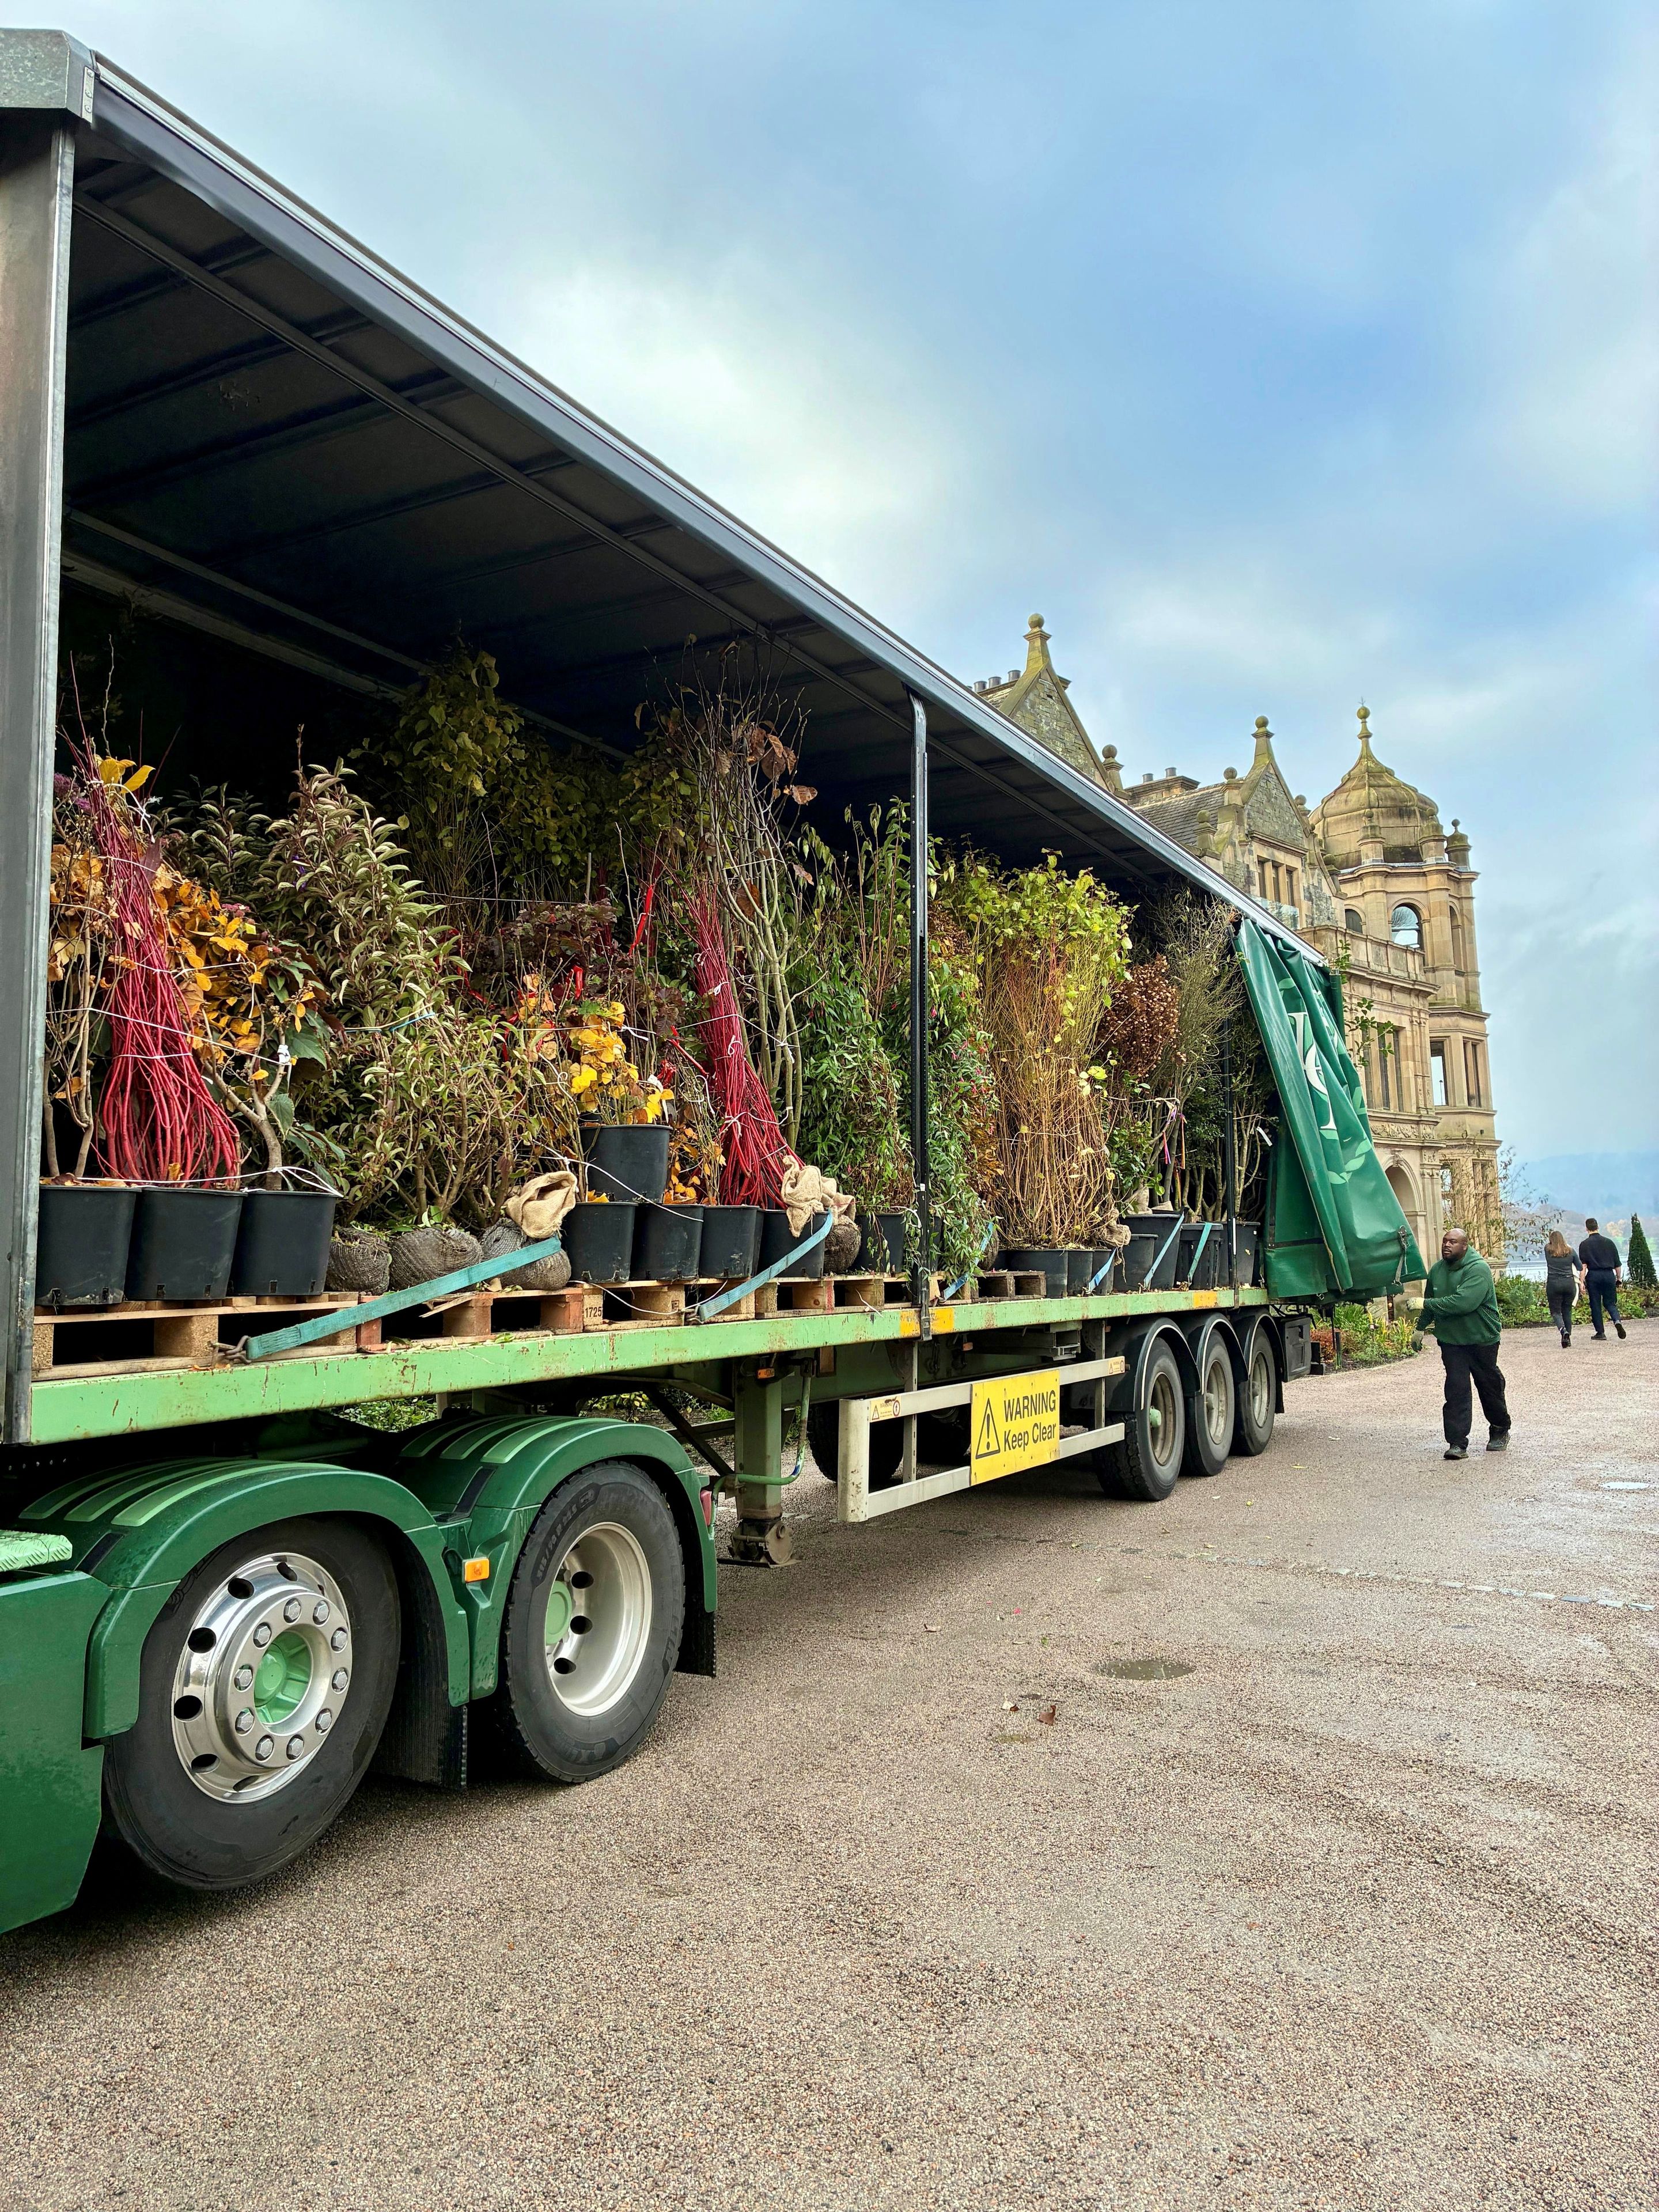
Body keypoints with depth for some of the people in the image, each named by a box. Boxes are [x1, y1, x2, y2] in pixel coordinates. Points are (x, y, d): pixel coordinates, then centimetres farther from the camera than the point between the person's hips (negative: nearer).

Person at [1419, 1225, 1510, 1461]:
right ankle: (1457, 1443, -9)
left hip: (1482, 1339, -4)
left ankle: (1500, 1432, 35)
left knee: (1490, 1386, 12)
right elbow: (1431, 1304, 20)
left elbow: (1463, 1302, -31)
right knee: (1456, 1388, -7)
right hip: (1451, 1341, 4)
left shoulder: (1478, 1270, -19)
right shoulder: (1437, 1270, 4)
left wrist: (1426, 1304, -28)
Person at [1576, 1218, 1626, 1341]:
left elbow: (1583, 1265, -7)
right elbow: (1617, 1264, 8)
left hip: (1593, 1276, -2)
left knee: (1595, 1305, 6)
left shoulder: (1585, 1244, -1)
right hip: (1609, 1275, 2)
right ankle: (1617, 1321, -15)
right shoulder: (1609, 1242, 7)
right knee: (1610, 1303, 13)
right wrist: (1619, 1279, 18)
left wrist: (1582, 1282, -7)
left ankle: (1600, 1332, 6)